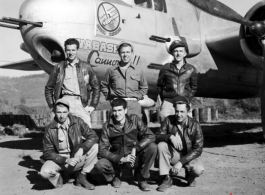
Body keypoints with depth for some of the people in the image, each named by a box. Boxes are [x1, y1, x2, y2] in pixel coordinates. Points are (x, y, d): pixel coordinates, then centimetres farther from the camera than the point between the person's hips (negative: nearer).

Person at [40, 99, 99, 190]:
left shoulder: (77, 122, -7)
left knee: (94, 146, -23)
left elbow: (93, 136, -10)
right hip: (59, 159, -2)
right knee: (45, 172, -32)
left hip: (76, 158, 2)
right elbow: (47, 152, -9)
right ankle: (58, 177, 6)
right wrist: (66, 160, -24)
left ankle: (82, 177, -6)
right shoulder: (49, 129, -10)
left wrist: (81, 149, -29)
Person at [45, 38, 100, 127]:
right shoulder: (59, 67, 11)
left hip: (81, 104, 0)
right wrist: (52, 107, 9)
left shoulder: (86, 67, 11)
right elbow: (48, 88, 17)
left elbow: (96, 87, 15)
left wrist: (92, 106, 7)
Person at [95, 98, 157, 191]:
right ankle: (115, 176, 8)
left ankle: (142, 179, -5)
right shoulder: (107, 126, -9)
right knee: (100, 164, -30)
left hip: (135, 158, 1)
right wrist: (121, 159, -24)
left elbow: (150, 136, -15)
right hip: (117, 160, 0)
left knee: (152, 147, -26)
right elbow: (102, 150, -12)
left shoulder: (134, 119, -8)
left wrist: (135, 149, -27)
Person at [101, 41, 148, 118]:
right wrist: (109, 96, 8)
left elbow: (144, 88, 23)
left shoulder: (138, 70, 13)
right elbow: (104, 85, 20)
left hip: (134, 105, 1)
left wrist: (137, 97, 9)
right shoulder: (112, 70, 10)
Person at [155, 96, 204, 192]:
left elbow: (198, 149, -17)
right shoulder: (168, 120, -9)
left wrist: (180, 162, -26)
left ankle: (190, 175, 10)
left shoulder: (195, 125, -15)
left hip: (188, 156, -1)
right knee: (161, 145, -27)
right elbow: (157, 136, -12)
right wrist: (170, 136, -34)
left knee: (199, 170, -31)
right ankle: (167, 179, -14)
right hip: (173, 154, 2)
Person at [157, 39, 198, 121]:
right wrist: (164, 98, 7)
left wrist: (188, 99, 8)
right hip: (168, 102, -1)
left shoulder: (191, 69, 7)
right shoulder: (165, 68, 4)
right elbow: (159, 85, 15)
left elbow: (194, 87, 18)